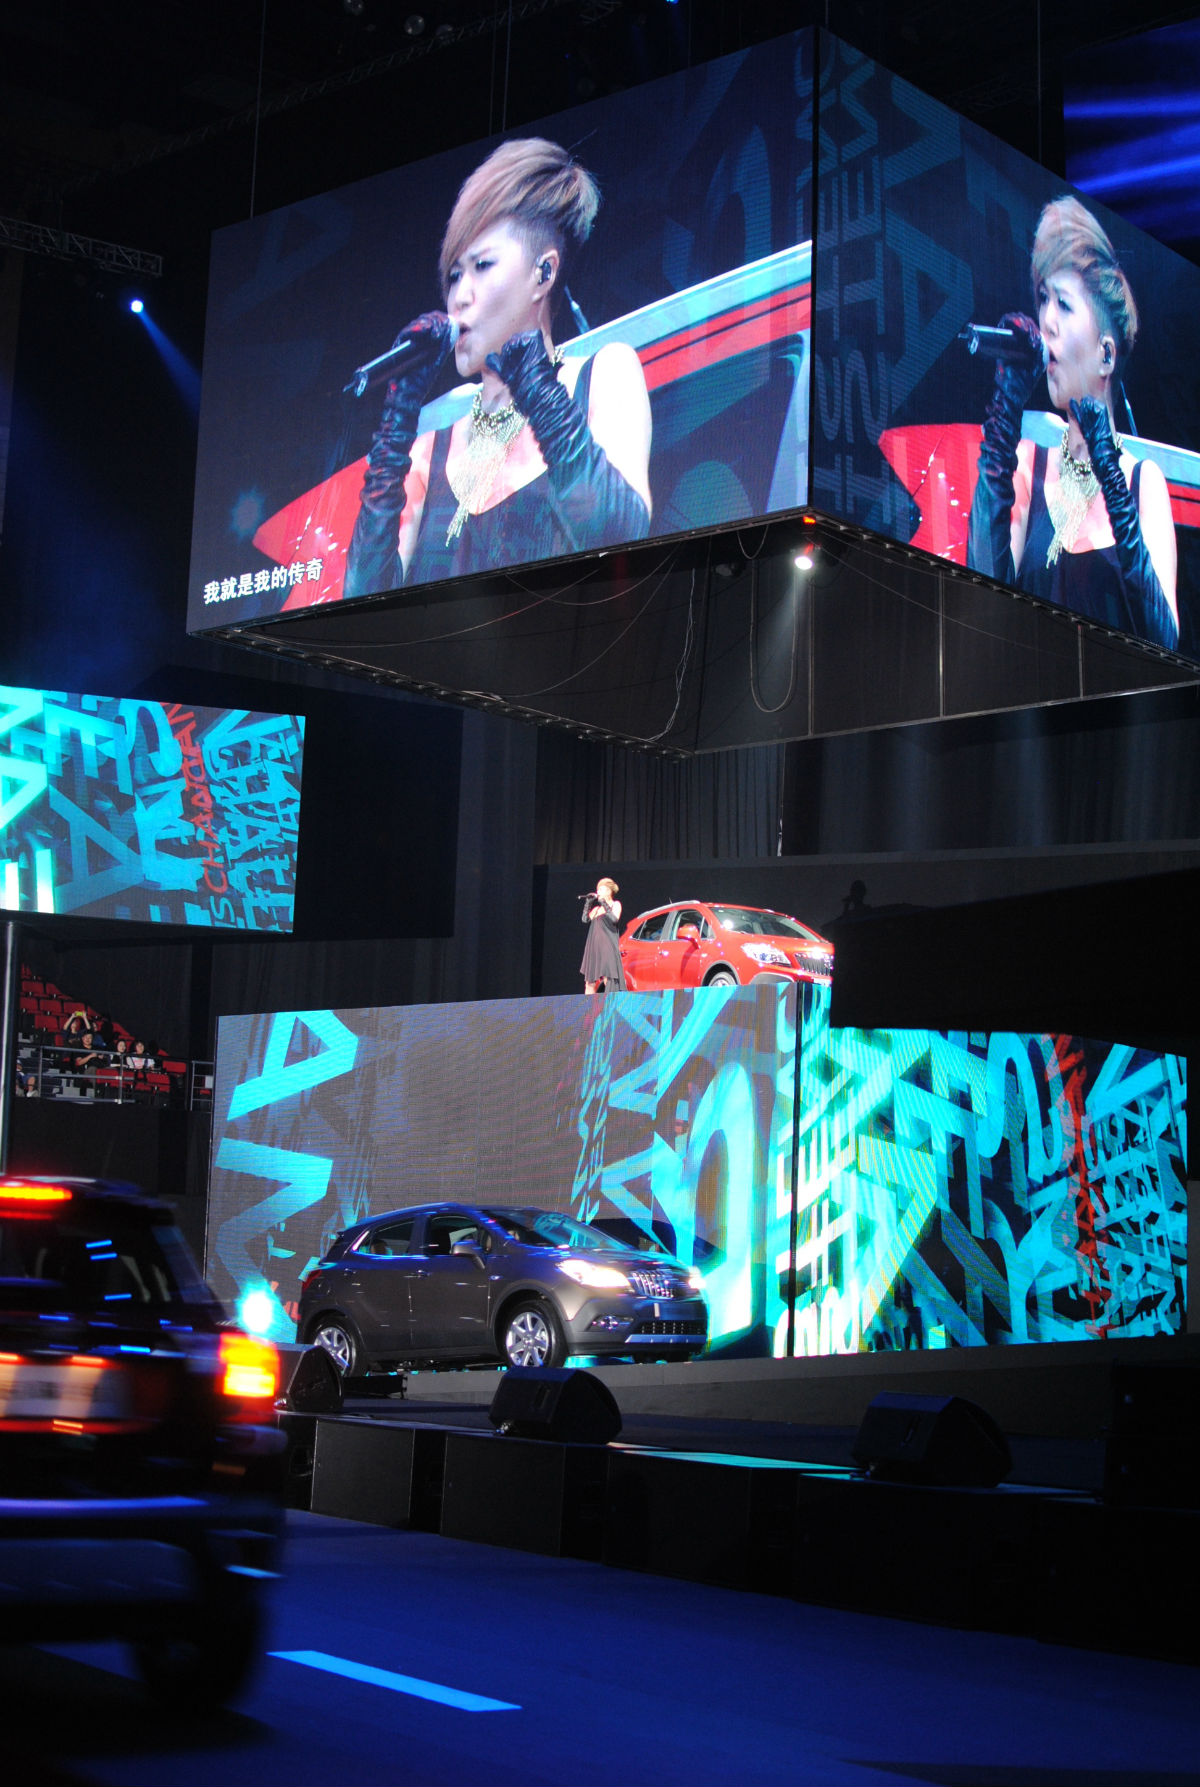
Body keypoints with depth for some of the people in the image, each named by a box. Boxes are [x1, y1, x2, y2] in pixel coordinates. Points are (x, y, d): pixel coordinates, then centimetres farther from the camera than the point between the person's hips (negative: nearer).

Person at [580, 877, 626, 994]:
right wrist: (588, 903, 5)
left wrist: (604, 904, -13)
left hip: (608, 948, -6)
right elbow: (585, 919, 11)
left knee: (608, 980, -14)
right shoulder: (596, 906, 20)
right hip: (593, 948, 6)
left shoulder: (615, 904, 4)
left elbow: (614, 919, -13)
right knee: (589, 983, 5)